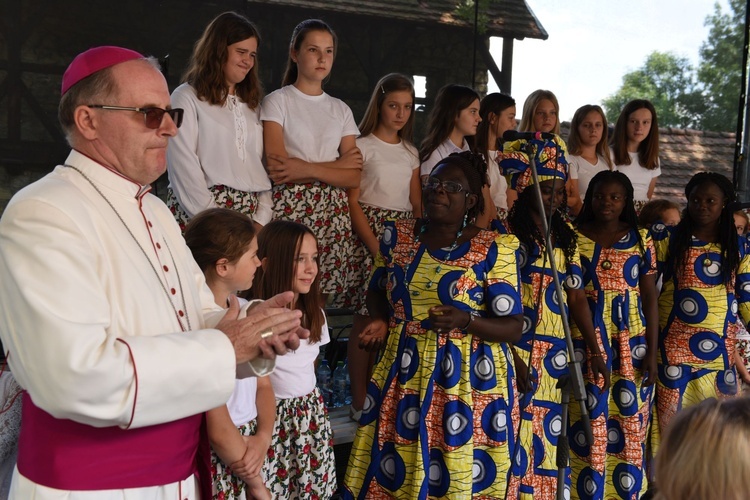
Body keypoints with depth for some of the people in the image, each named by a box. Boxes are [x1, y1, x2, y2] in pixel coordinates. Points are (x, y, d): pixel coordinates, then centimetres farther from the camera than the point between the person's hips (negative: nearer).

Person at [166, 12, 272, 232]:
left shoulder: (251, 103, 17)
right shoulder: (187, 98, -3)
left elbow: (261, 166, 11)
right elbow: (184, 169, -10)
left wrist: (261, 219, -2)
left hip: (248, 215, 5)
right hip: (201, 218, -5)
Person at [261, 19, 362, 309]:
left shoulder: (341, 110, 13)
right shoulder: (277, 101, 1)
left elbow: (354, 177, 3)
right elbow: (277, 169, -11)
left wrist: (305, 169, -12)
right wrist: (339, 165, -6)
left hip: (333, 213, 4)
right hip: (289, 209, -3)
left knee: (329, 293, -1)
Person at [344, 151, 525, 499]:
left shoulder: (494, 250, -8)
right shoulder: (397, 236, 4)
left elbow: (513, 328, -8)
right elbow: (377, 290, 20)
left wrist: (466, 320, -24)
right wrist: (380, 320, 0)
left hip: (469, 381, -3)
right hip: (403, 374, 4)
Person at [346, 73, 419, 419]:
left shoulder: (411, 152, 16)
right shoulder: (363, 146, -1)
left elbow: (416, 202, 16)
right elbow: (353, 202, -7)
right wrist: (376, 247, -15)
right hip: (370, 233, -5)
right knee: (367, 318, -5)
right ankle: (359, 401, 3)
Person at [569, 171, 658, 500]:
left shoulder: (640, 239, 5)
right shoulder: (574, 236, 1)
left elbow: (650, 298, 5)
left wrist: (652, 352, 0)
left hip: (631, 342, 2)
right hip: (586, 341, -1)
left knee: (630, 424, 5)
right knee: (589, 422, 1)